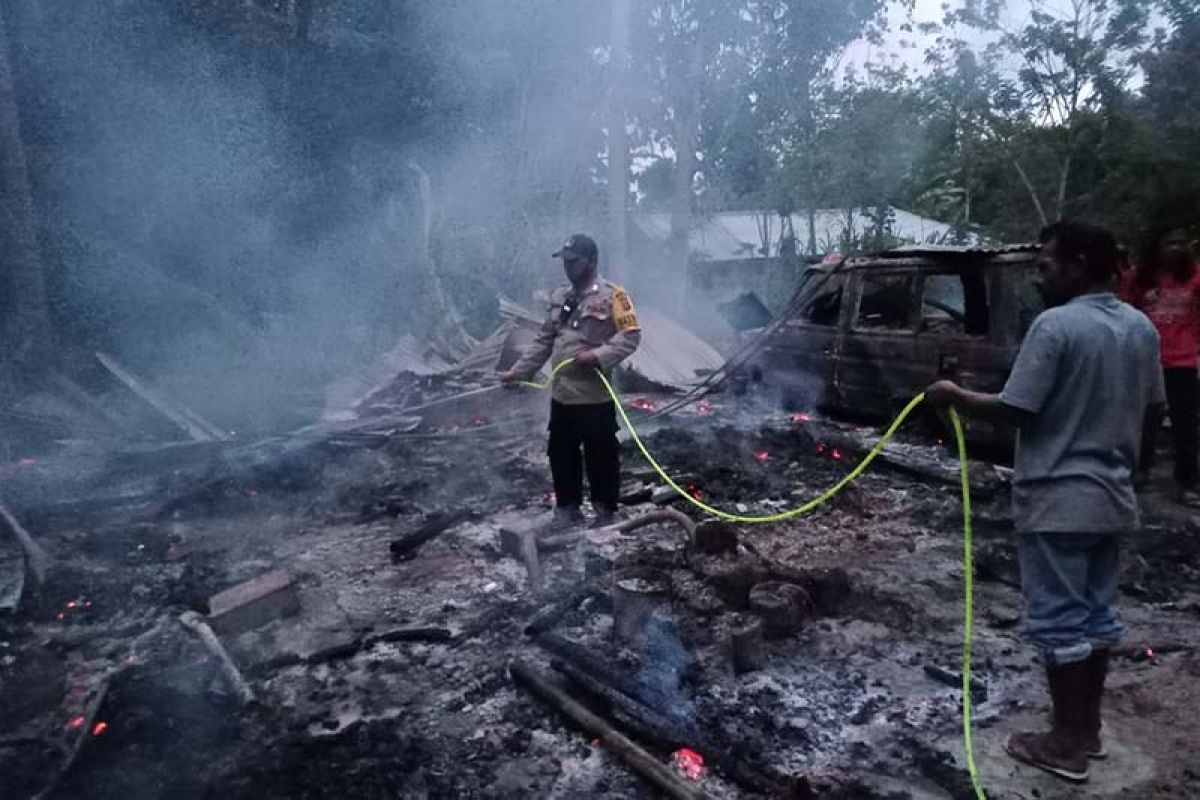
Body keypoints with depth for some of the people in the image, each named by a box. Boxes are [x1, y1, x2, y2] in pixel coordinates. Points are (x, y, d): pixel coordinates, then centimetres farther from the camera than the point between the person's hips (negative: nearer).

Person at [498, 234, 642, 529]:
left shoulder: (612, 295, -8)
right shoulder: (559, 297, 13)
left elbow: (631, 336, -13)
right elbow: (543, 341, 15)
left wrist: (598, 355, -24)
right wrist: (518, 371, 8)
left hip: (595, 397, -7)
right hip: (561, 395, 7)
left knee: (601, 457, 5)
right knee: (561, 455, 14)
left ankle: (605, 512, 19)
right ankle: (567, 509, 28)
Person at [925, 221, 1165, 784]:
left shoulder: (1056, 325, -18)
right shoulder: (1141, 328, 7)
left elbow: (1015, 410, -19)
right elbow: (1147, 406, 15)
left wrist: (956, 396, -5)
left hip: (1057, 499, -8)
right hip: (1112, 496, 8)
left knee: (1058, 619, 2)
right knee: (1096, 612, 16)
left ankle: (1066, 743, 13)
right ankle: (1088, 728, 29)